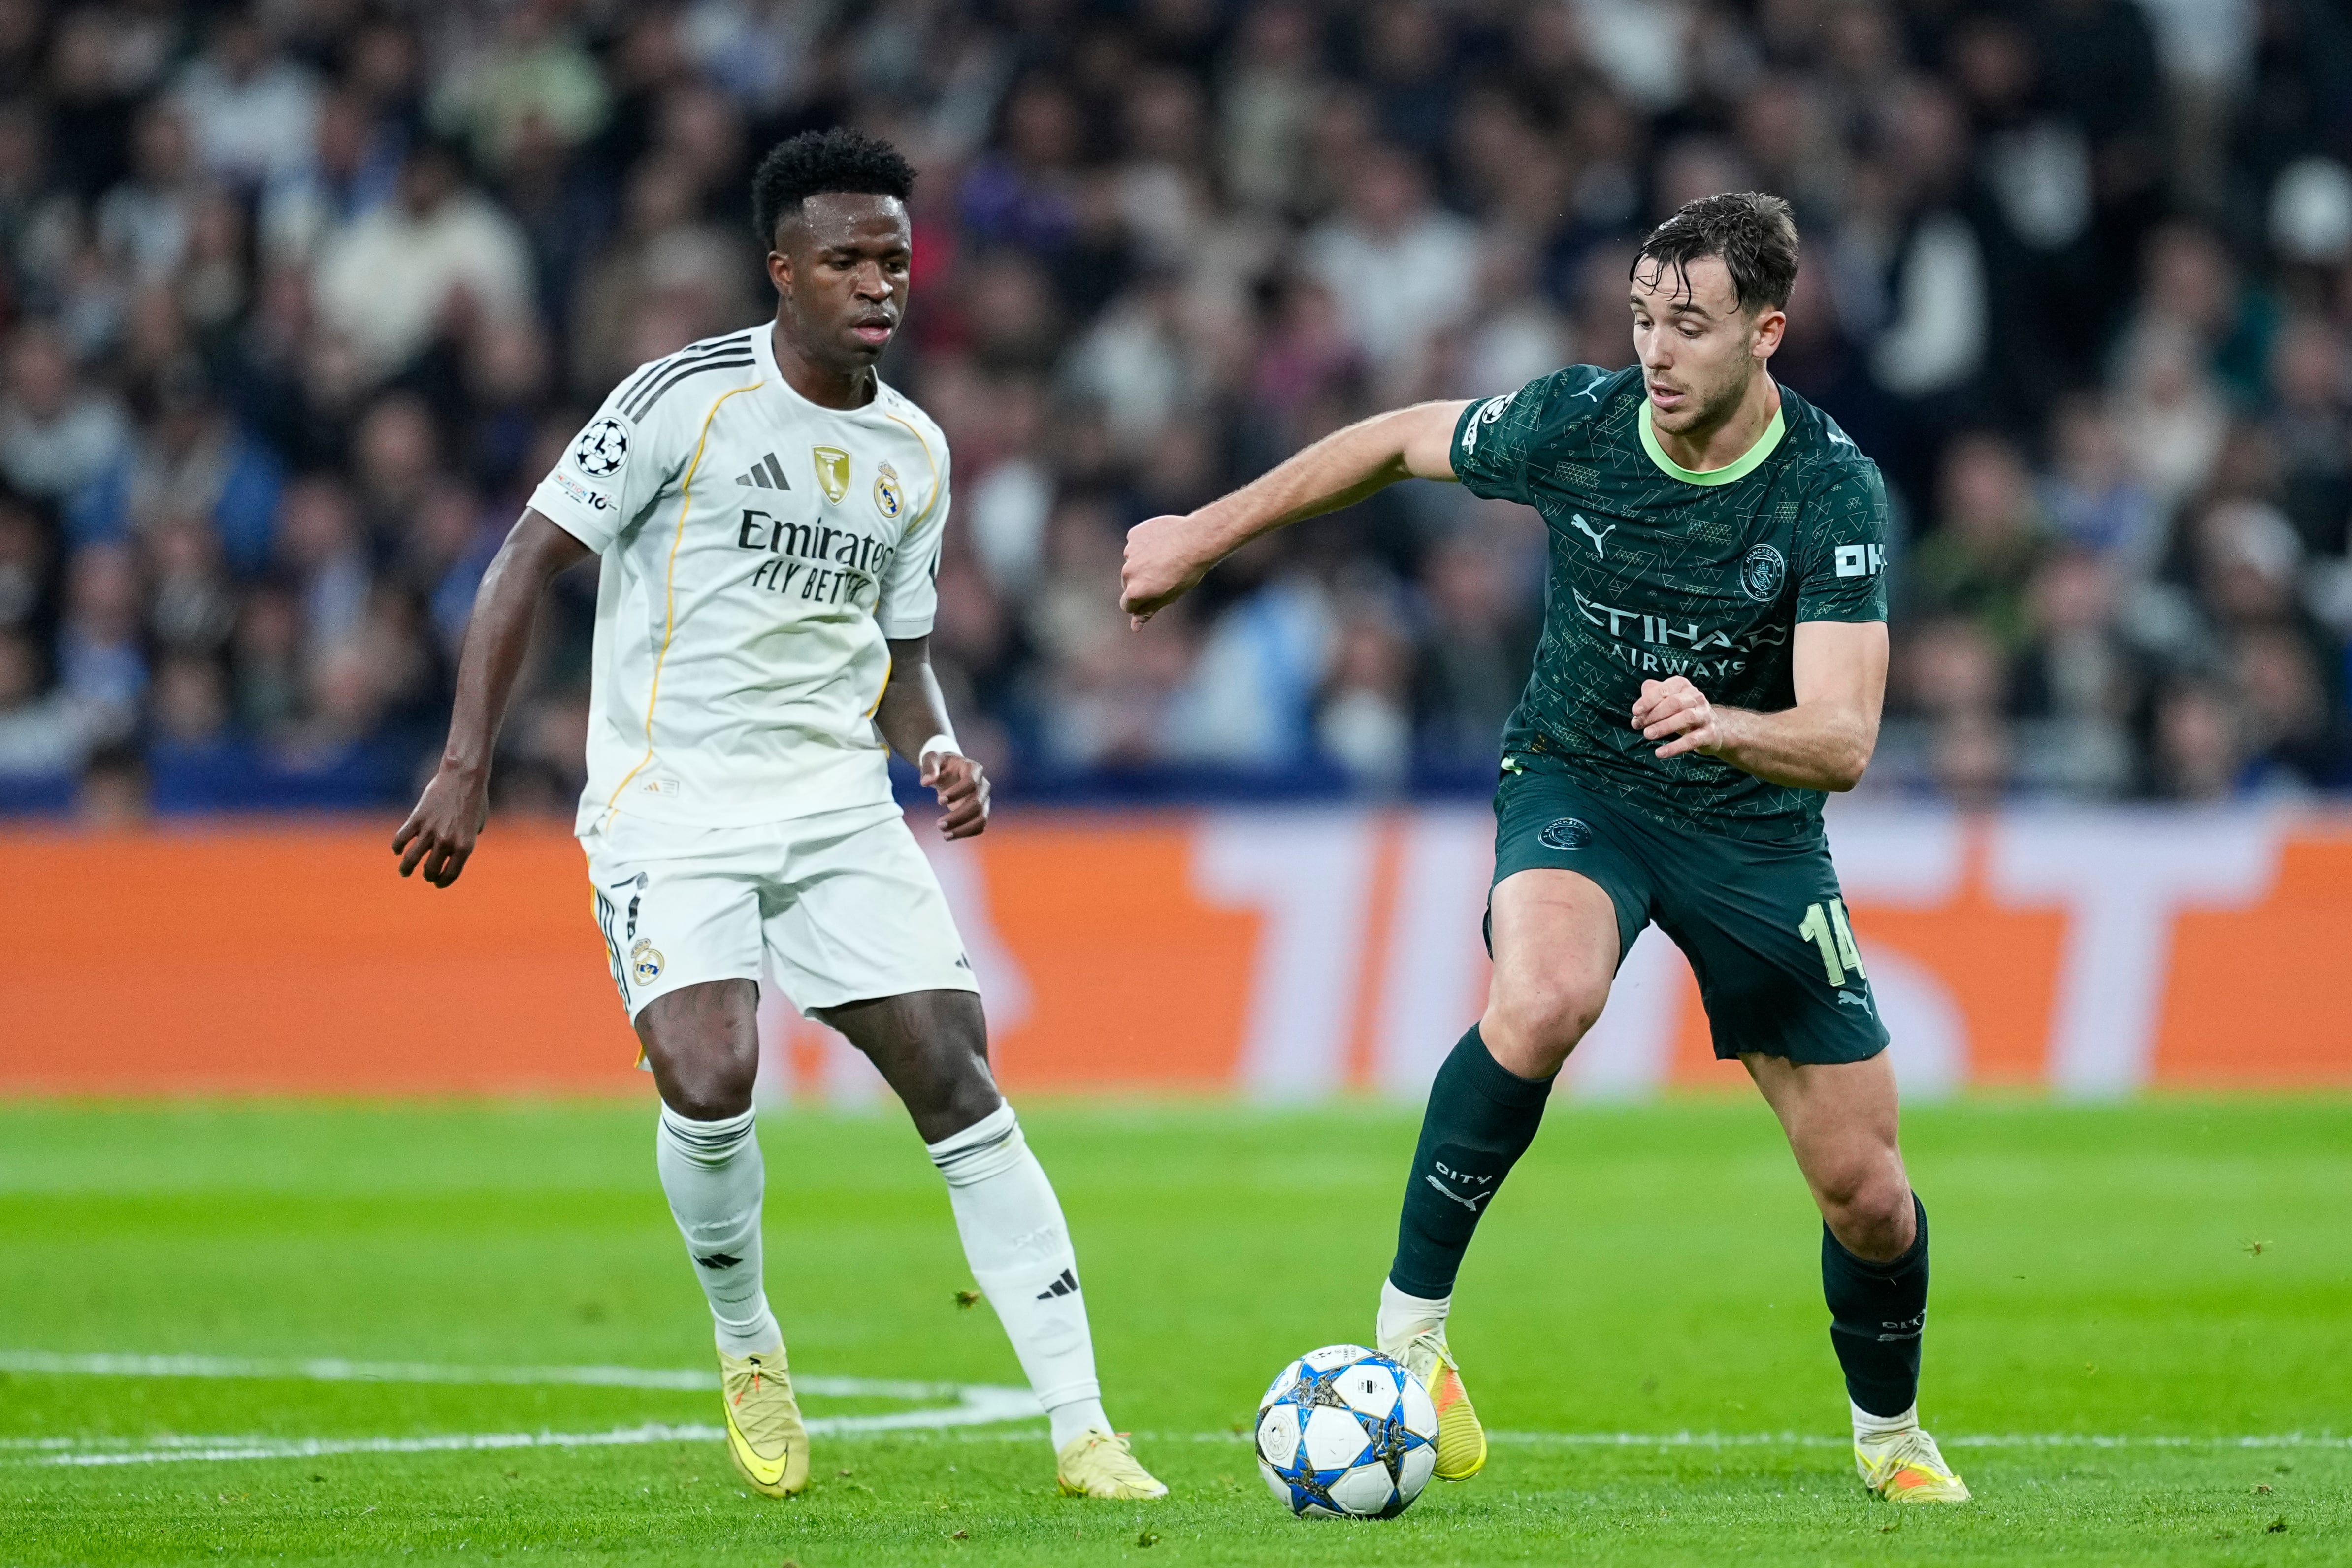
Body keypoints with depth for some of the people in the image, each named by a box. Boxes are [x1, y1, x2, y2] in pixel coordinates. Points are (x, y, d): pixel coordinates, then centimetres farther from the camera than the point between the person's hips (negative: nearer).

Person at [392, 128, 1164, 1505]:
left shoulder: (915, 453, 10)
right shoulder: (691, 398, -8)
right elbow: (528, 565, -6)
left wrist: (940, 750, -1)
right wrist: (467, 769, -12)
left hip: (837, 805, 5)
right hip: (670, 804, -5)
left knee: (960, 1084, -6)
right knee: (710, 1080, -25)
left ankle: (1082, 1430, -2)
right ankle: (749, 1351, 5)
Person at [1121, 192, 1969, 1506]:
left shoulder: (1835, 490, -22)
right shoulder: (1575, 422, -16)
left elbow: (1843, 743, -28)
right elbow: (1398, 442, 4)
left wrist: (1722, 725, -49)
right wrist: (1206, 536, 10)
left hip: (1754, 823, 0)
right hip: (1577, 783, 0)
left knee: (1865, 1187, 1)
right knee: (1545, 999, -36)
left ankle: (1891, 1431, 33)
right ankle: (1410, 1330, -21)